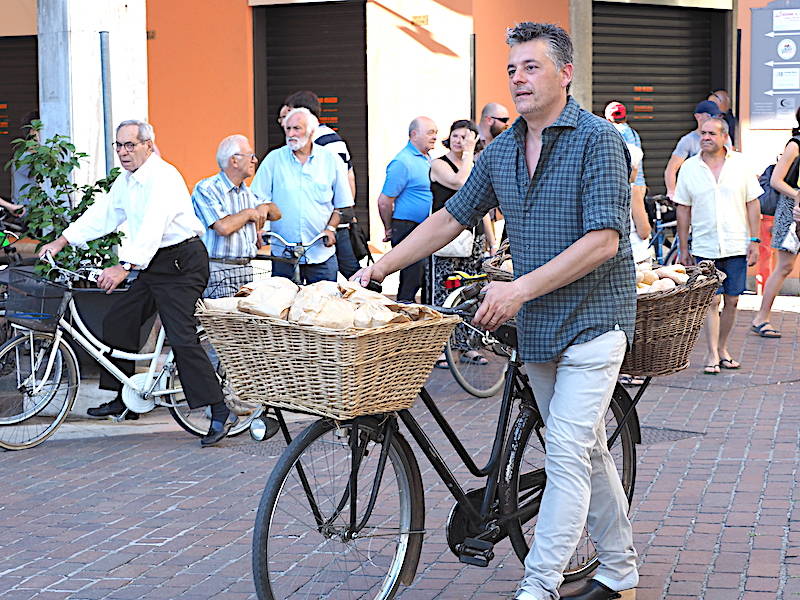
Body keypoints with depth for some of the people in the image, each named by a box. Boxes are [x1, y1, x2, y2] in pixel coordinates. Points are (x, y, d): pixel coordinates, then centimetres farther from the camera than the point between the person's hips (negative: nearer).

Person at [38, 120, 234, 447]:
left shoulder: (163, 177, -18)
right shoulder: (126, 181, 13)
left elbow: (152, 227, -29)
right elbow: (102, 214, 19)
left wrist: (125, 267, -37)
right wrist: (61, 241, 11)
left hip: (183, 263, -10)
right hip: (154, 266, 10)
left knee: (181, 337, -16)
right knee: (117, 321, 10)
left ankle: (219, 411, -14)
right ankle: (123, 397, 22)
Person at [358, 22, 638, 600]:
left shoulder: (598, 140, -13)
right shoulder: (501, 151, 9)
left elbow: (603, 240, -21)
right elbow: (452, 217, 15)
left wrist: (521, 288, -23)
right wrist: (382, 266, 7)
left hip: (592, 320, -7)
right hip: (537, 328, 7)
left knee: (569, 456, -10)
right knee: (586, 450, 15)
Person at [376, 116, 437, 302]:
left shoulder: (427, 160, 15)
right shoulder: (402, 162, -13)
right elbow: (384, 201, -14)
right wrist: (389, 230, -2)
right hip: (408, 229, -9)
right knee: (411, 280, -8)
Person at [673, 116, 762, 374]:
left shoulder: (740, 164, 2)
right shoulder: (689, 167, 2)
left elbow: (752, 204, 5)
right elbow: (683, 209, 6)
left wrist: (754, 240, -1)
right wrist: (683, 248, 4)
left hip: (736, 246, 1)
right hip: (704, 247, -1)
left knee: (731, 300, 6)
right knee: (711, 301, -5)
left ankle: (723, 347, 20)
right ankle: (712, 354, 0)